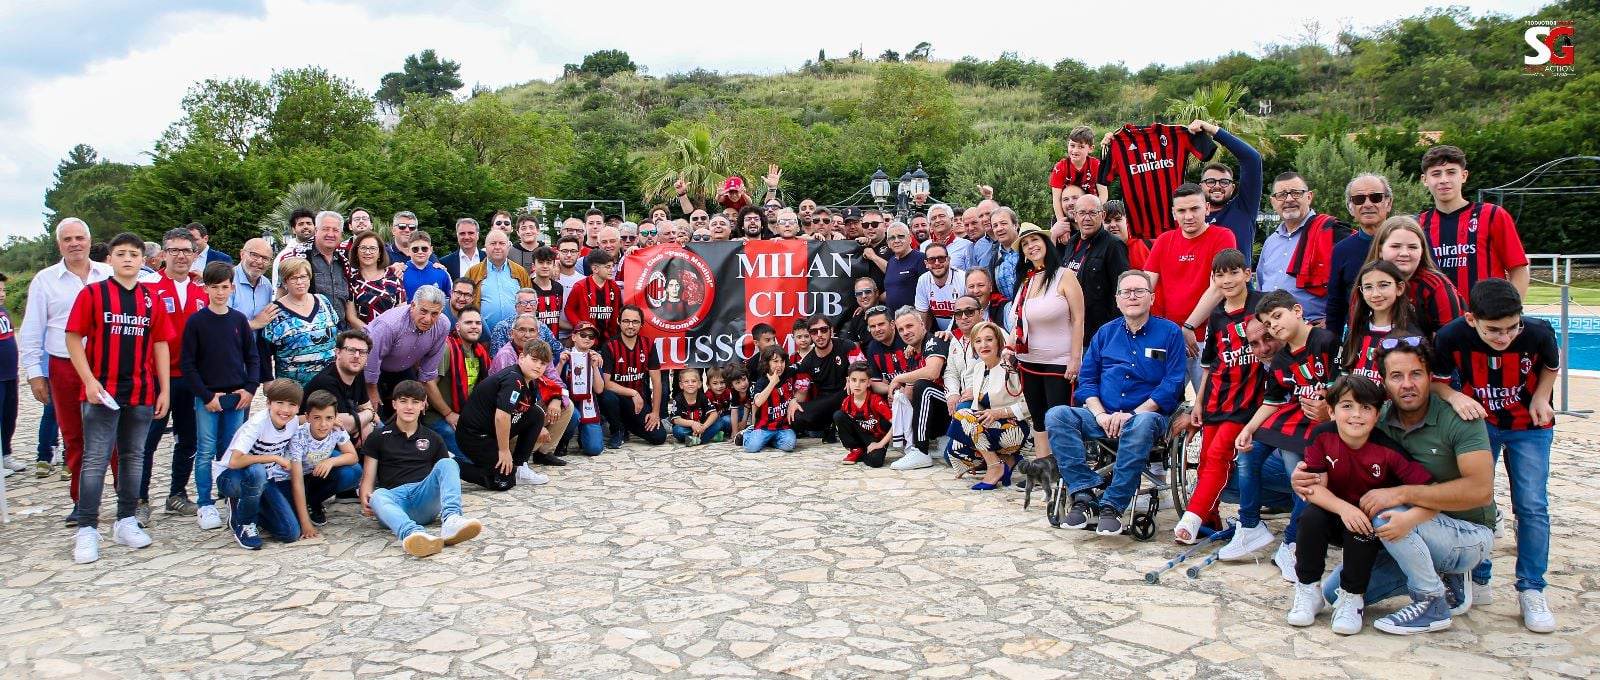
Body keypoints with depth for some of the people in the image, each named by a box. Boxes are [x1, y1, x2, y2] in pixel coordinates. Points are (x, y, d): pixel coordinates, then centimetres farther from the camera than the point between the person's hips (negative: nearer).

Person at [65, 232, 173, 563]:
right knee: (96, 460, -3)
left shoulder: (152, 299, 9)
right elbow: (73, 338, -2)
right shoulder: (92, 294, 0)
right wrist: (89, 381, -11)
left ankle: (126, 521, 21)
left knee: (133, 458, 10)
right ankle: (87, 530, 2)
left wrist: (165, 389, 6)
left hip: (142, 393, 3)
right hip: (102, 393, -3)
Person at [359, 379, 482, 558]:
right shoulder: (378, 438, 17)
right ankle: (412, 534, -66)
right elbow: (368, 477, 10)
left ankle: (450, 519, -48)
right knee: (378, 496, -36)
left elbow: (446, 473, 18)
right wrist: (365, 498, -13)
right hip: (395, 497, -1)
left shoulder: (432, 439, 22)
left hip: (425, 498, 2)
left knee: (447, 463, -24)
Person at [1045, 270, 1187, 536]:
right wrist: (1100, 414, -7)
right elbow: (1086, 377, 12)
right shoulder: (1105, 333, 17)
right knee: (1056, 415, -23)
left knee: (1142, 424, -40)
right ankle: (1083, 492, -28)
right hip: (1102, 417, 4)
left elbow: (1172, 384, -4)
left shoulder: (1169, 332, 6)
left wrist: (1132, 414, -14)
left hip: (1147, 413, -3)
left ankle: (1112, 505, -31)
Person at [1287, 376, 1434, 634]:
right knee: (1312, 516, -28)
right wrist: (1343, 508, -35)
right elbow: (1314, 487, -18)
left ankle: (1352, 597, -11)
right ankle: (1307, 589, -9)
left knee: (1363, 528, -32)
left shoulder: (1388, 449, -22)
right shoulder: (1322, 436, -17)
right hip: (1335, 516, 2)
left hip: (1373, 525, -2)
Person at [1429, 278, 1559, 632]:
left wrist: (1540, 397, -13)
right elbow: (1437, 380, -11)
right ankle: (1476, 580, 17)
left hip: (1529, 427, 0)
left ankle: (1531, 591, 6)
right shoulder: (1451, 337, -27)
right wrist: (1455, 396, -30)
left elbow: (1552, 365, 0)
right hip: (1478, 422, 0)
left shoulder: (1539, 333, -24)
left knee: (1532, 506, -5)